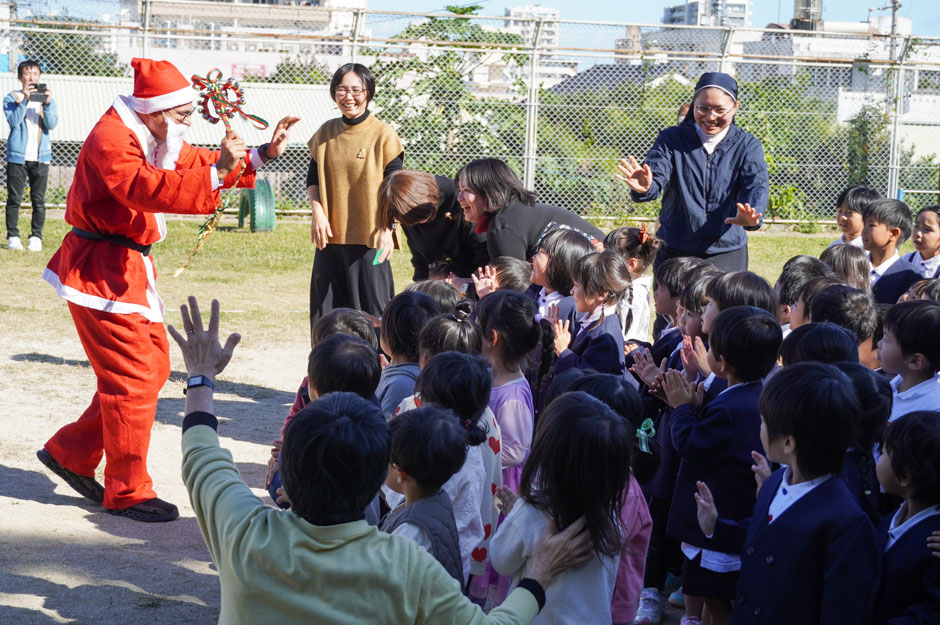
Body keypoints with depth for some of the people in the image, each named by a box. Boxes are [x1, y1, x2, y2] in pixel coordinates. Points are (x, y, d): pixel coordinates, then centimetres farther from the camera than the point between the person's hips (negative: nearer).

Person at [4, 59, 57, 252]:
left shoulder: (47, 98, 11)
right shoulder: (12, 98, 5)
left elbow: (52, 124, -3)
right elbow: (13, 121, -11)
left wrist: (47, 104, -18)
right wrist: (25, 100, -19)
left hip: (40, 156, 2)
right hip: (17, 156, -2)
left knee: (39, 200, 1)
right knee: (14, 199, -1)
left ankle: (36, 237, 6)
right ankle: (13, 236, 5)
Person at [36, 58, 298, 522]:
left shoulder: (157, 140, 14)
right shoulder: (111, 138, -18)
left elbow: (199, 165, 21)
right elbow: (146, 188, -34)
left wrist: (263, 154, 9)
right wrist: (217, 172, -41)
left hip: (130, 268, 10)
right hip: (100, 271, -10)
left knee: (152, 367, 14)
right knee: (134, 378, -8)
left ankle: (70, 453, 25)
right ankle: (127, 492, 3)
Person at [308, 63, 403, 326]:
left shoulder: (383, 134, -4)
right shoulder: (326, 132, 8)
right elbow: (312, 179, 14)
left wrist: (386, 230, -14)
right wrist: (318, 214, -2)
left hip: (368, 237, -4)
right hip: (330, 236, 4)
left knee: (371, 310, 0)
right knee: (326, 312, 8)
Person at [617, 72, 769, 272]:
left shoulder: (748, 145, 0)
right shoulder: (672, 138, 1)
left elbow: (757, 185, -16)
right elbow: (656, 176, -13)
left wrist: (751, 215, -40)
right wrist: (644, 188, -39)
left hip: (727, 256, 0)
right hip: (673, 253, 1)